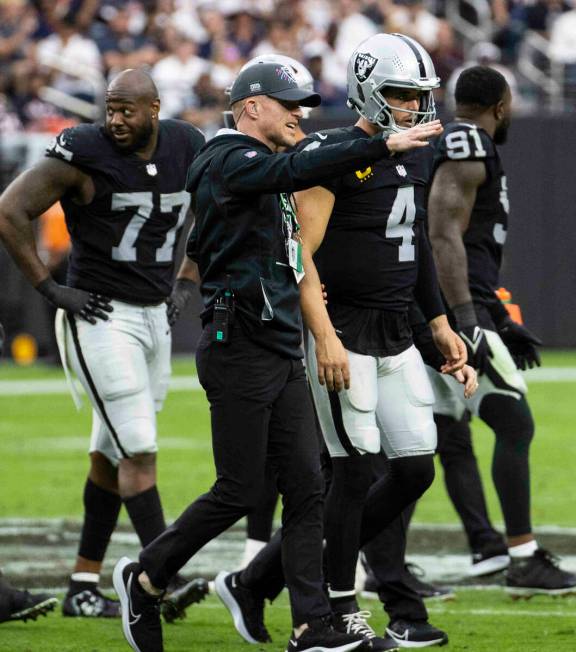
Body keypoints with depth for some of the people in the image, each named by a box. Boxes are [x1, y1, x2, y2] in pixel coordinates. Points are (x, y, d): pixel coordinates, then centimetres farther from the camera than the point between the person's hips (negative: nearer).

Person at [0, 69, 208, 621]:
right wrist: (49, 288, -14)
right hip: (100, 319, -6)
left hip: (153, 317, 7)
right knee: (138, 451, -13)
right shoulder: (84, 154, -15)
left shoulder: (185, 147, 3)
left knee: (112, 455, 10)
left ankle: (83, 588, 16)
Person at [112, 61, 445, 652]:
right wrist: (385, 145, -36)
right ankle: (145, 576, 14)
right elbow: (295, 171, -30)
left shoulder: (263, 173, 19)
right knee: (239, 491, -4)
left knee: (305, 489, 2)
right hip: (239, 351, -9)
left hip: (281, 354, 9)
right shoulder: (230, 162, -11)